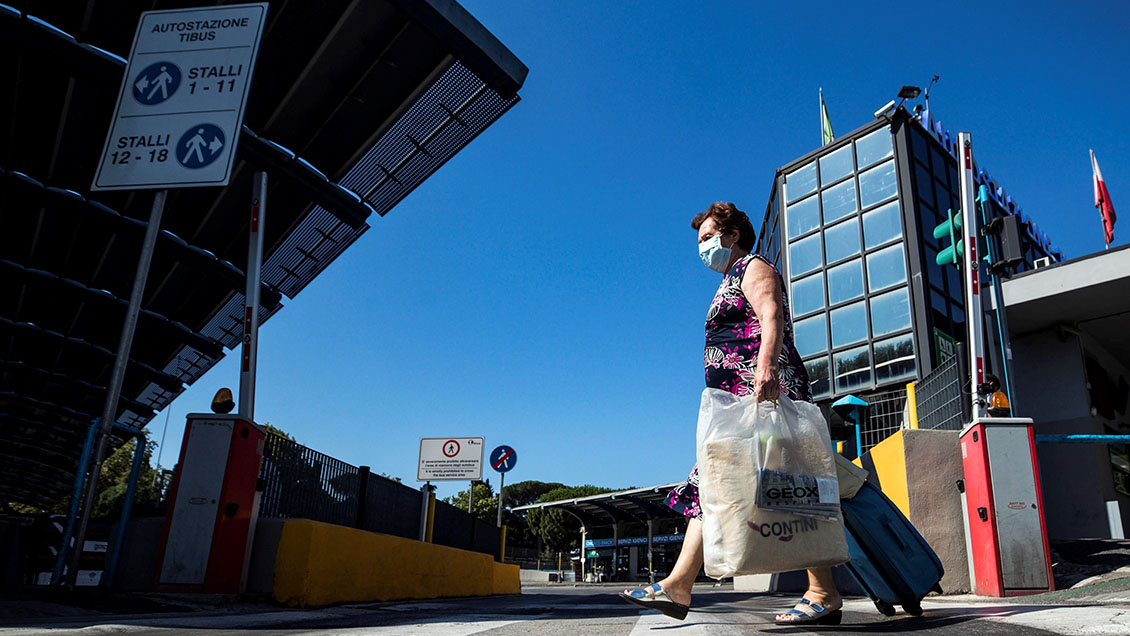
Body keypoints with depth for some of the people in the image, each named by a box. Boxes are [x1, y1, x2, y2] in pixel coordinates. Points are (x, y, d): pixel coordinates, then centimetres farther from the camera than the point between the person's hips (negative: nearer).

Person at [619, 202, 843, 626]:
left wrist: (766, 367, -32)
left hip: (765, 393, -10)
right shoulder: (731, 285, 31)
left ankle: (824, 594, -5)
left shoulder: (754, 268, 3)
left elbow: (772, 318, -16)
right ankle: (677, 587, 0)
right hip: (740, 404, 10)